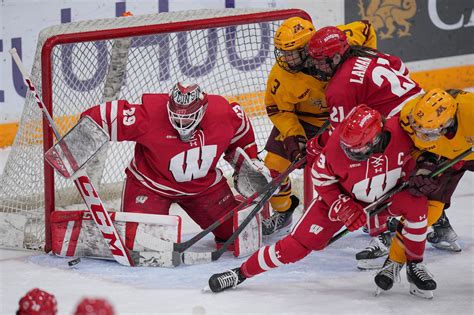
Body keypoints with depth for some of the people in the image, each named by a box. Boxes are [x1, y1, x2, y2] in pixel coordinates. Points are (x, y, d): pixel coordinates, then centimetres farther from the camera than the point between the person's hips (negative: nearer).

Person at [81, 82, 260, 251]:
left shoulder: (224, 113, -19)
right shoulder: (149, 116, -31)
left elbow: (241, 130, 3)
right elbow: (110, 116, -25)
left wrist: (251, 161, 7)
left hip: (204, 185, 3)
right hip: (151, 184, -3)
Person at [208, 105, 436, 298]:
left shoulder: (400, 133, -31)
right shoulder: (338, 143, -32)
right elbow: (321, 178, -15)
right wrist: (343, 208, -20)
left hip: (388, 193, 2)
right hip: (342, 196, -1)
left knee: (417, 203, -28)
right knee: (298, 243, -10)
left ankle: (415, 266, -5)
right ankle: (241, 273, 6)